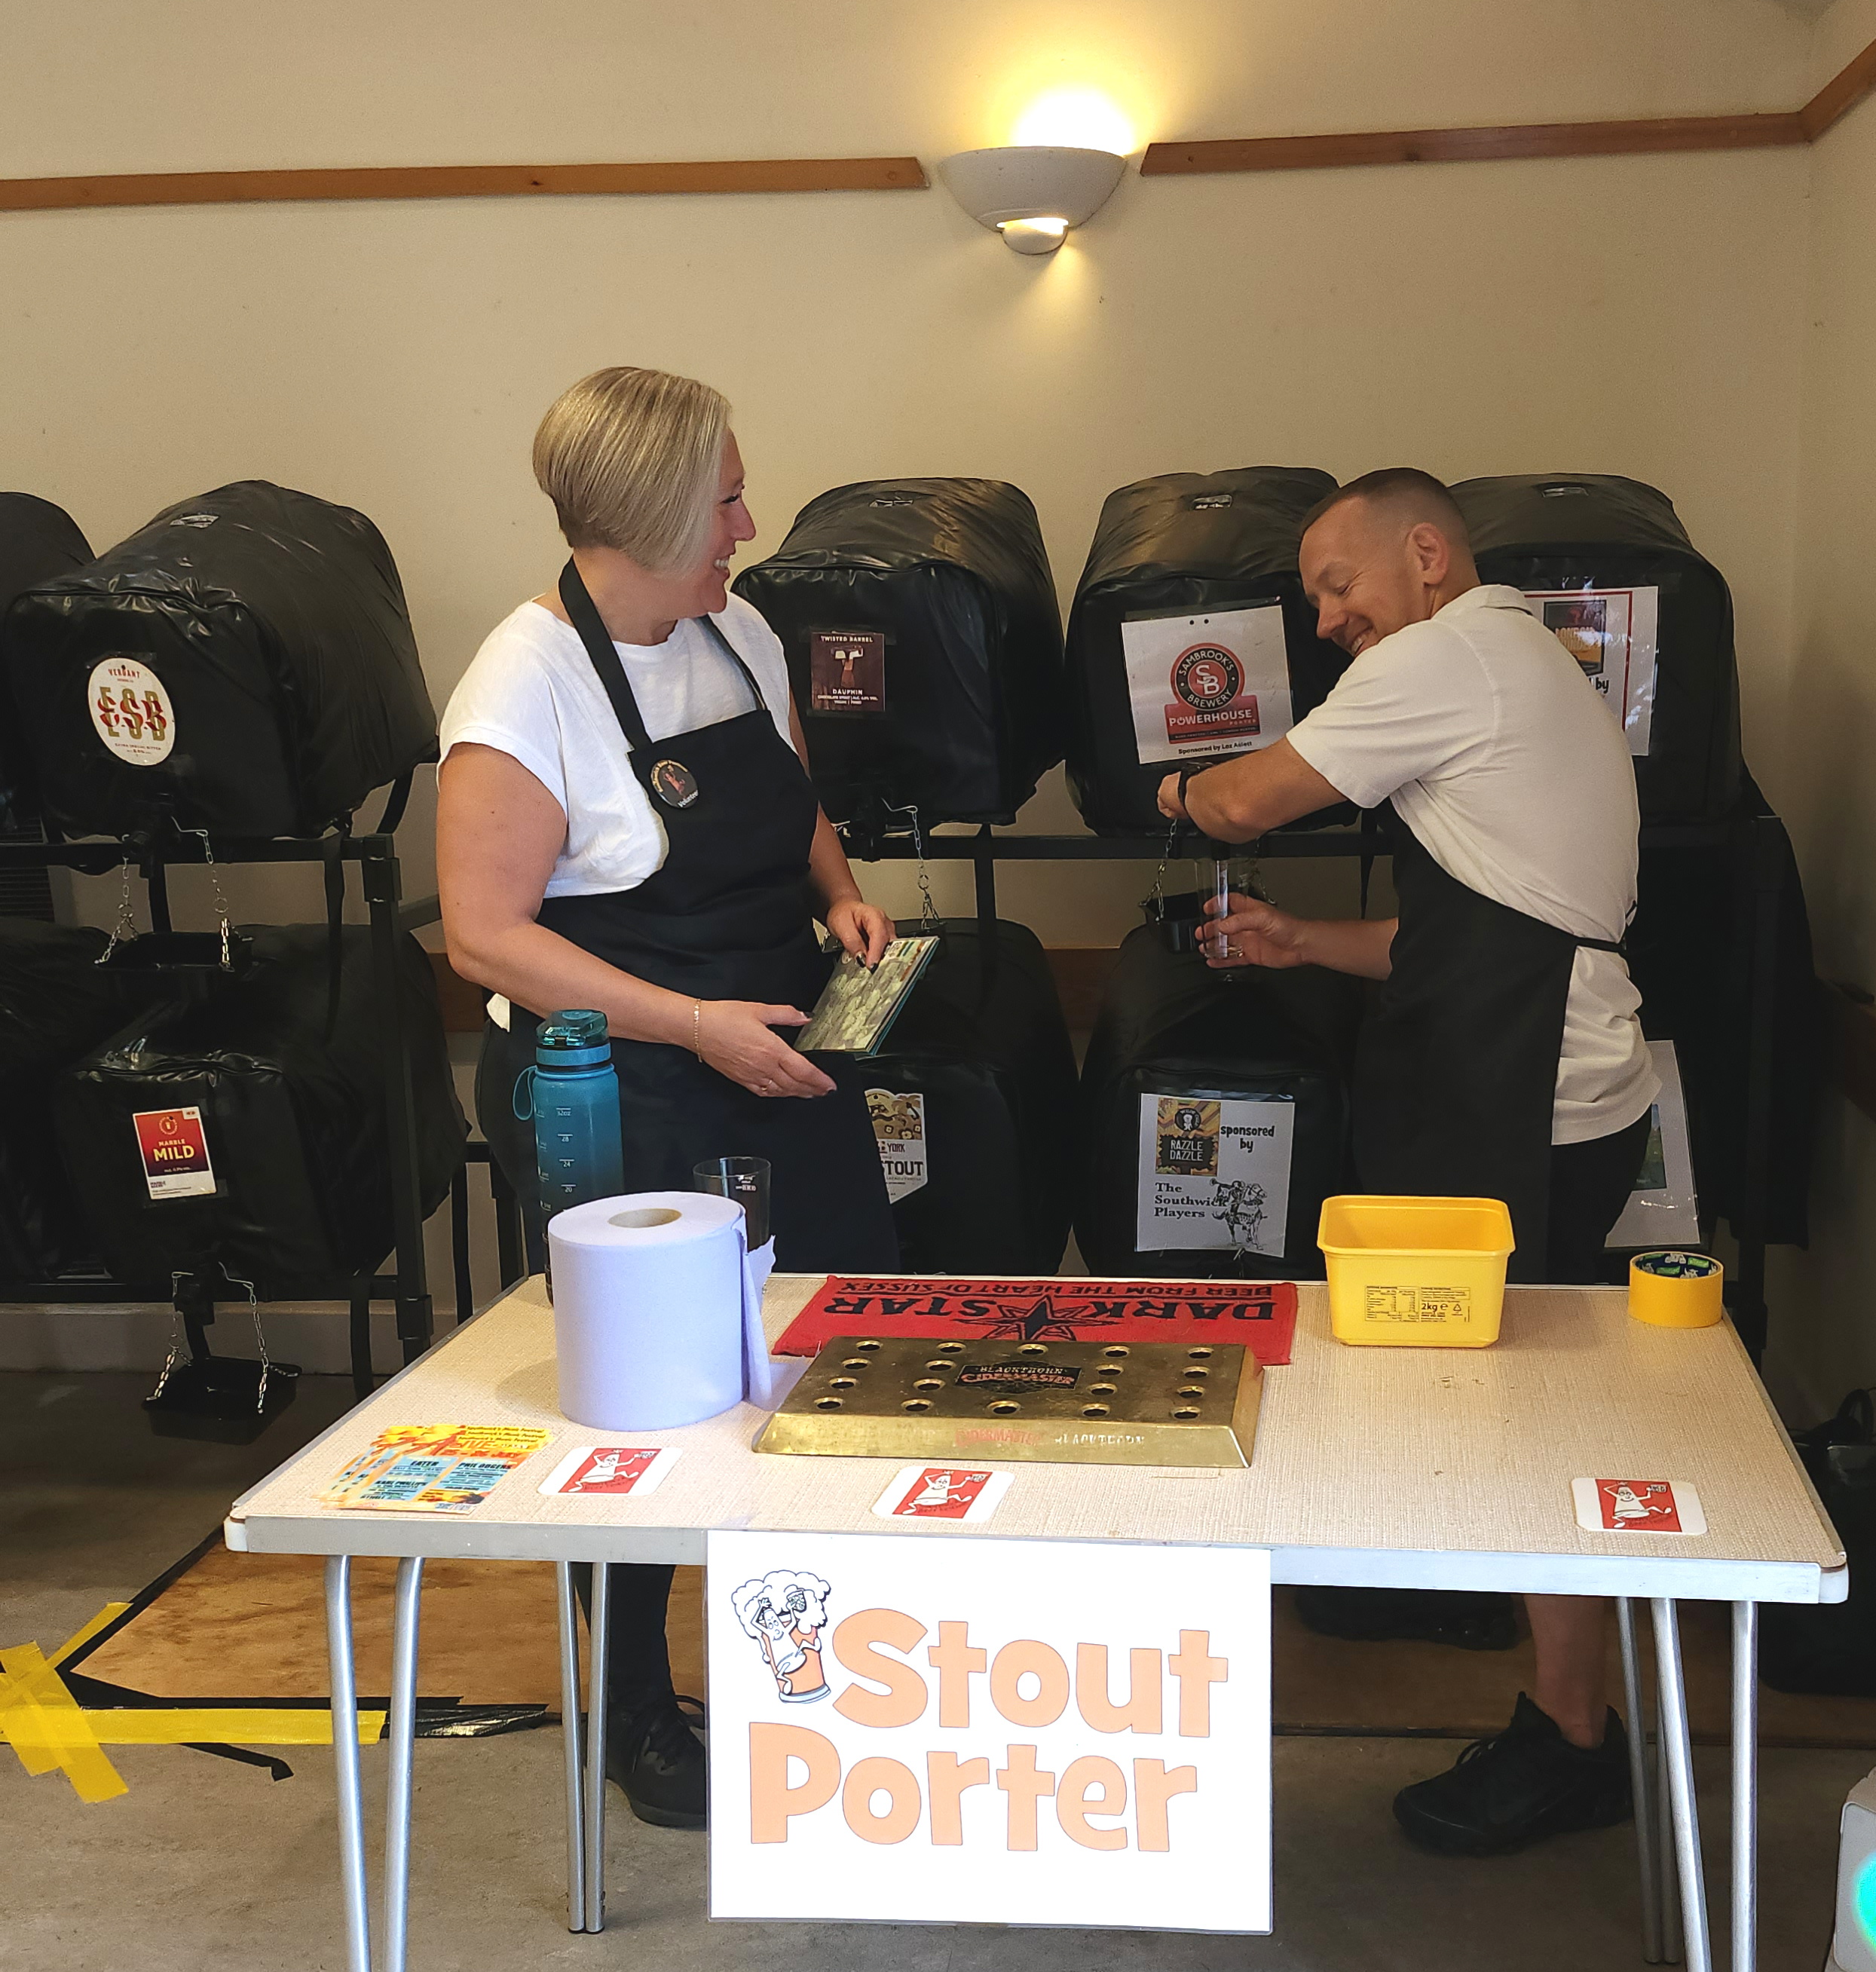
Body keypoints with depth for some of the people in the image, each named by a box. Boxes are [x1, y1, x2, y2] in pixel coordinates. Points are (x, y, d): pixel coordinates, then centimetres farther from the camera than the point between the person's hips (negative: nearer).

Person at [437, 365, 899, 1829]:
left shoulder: (740, 636, 6)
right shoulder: (529, 682, -16)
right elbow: (486, 936, -18)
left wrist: (839, 893, -1)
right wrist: (695, 1024, -22)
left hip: (781, 1063, 7)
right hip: (623, 1114, -6)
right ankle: (637, 1712, 30)